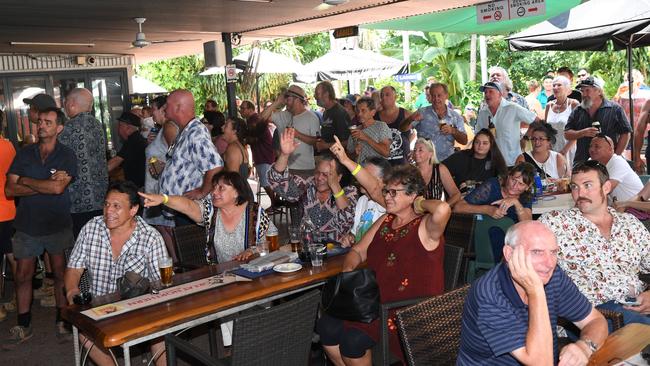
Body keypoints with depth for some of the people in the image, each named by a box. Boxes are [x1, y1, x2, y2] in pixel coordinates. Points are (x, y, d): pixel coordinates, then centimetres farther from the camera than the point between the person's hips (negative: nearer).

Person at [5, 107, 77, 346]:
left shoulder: (67, 155, -4)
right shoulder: (24, 154, 5)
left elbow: (58, 188, -20)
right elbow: (9, 190, -5)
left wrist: (25, 181, -9)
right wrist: (46, 185, -14)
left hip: (58, 225, -3)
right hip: (27, 225, 3)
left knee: (60, 274, 7)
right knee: (22, 276, 6)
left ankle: (62, 321, 22)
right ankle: (23, 327, 19)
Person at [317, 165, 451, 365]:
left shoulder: (425, 227, -10)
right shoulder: (385, 221, 13)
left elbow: (443, 209, -34)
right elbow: (358, 251, 17)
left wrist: (422, 203, -13)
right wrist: (348, 270, -4)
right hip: (375, 298, 7)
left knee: (352, 339, -24)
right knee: (326, 327, -11)